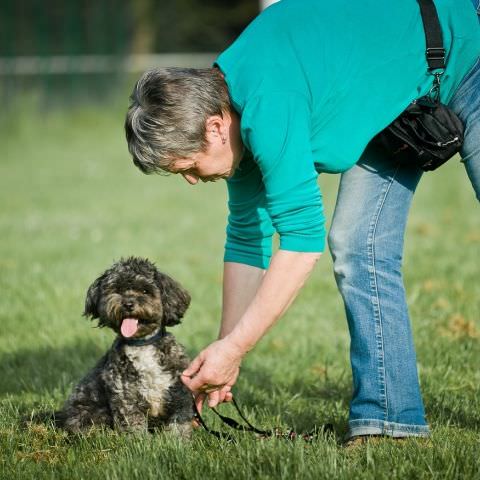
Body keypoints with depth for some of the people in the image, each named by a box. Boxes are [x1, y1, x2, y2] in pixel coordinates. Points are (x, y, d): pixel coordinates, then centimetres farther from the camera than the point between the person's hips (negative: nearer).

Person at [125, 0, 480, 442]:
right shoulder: (236, 113, -7)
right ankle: (390, 418, 0)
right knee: (357, 245, -2)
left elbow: (302, 240, -34)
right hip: (397, 104, 8)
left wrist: (233, 348, -27)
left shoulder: (268, 106, -36)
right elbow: (247, 238, 3)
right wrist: (225, 357, 3)